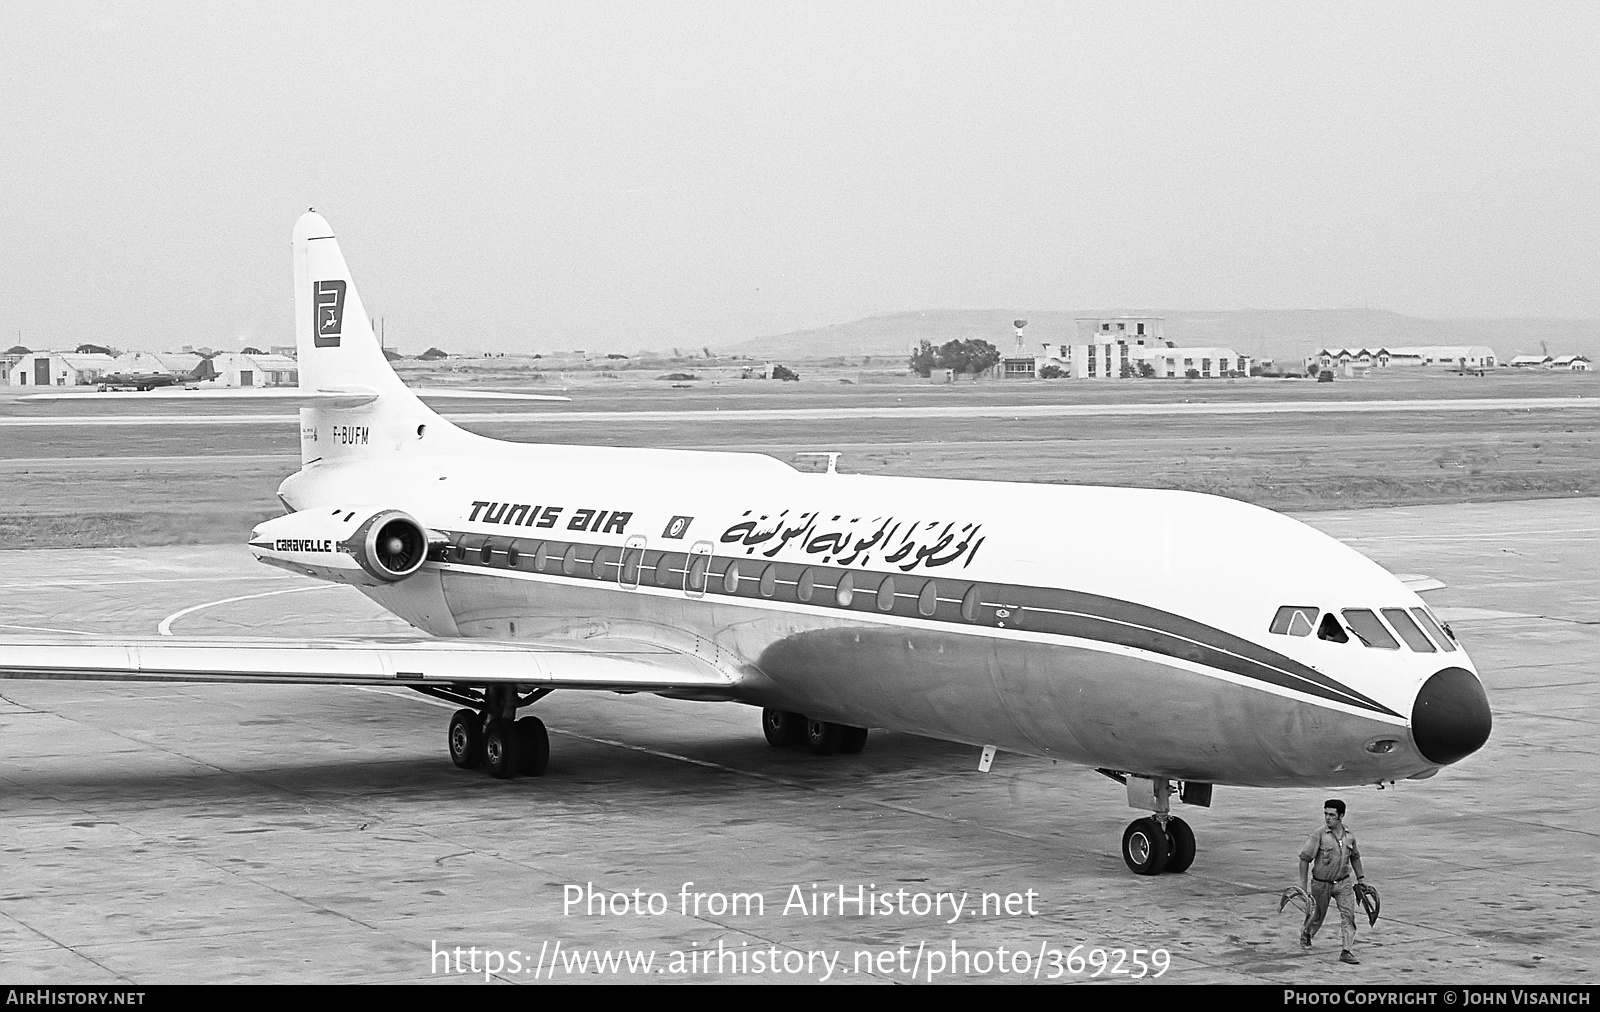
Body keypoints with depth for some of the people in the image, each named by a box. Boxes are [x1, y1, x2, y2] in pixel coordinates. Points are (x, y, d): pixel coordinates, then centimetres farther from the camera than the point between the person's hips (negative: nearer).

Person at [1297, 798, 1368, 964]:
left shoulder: (1349, 836, 0)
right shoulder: (1319, 835, -15)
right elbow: (1304, 858, -12)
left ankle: (1346, 951, -10)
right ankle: (1306, 933, 46)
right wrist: (1302, 882, -13)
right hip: (1321, 884, -3)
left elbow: (1355, 857, 18)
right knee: (1318, 915, 13)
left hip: (1343, 882, 3)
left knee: (1348, 914, -12)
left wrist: (1361, 877, 17)